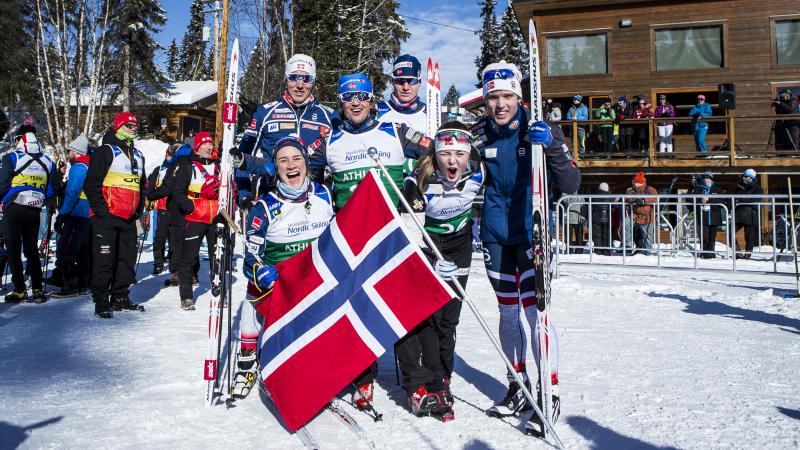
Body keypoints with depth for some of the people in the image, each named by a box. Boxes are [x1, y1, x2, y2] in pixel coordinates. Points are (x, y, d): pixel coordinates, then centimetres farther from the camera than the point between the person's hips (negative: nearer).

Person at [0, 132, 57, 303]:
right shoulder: (48, 162, 8)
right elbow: (51, 191, 9)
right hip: (34, 211, 4)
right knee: (32, 249, 13)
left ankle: (20, 290, -2)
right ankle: (37, 289, 10)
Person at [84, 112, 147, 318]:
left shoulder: (138, 155, 19)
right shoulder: (106, 151, -5)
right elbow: (91, 183, -10)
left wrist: (138, 211, 17)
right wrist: (101, 210, -14)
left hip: (129, 218, 7)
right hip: (107, 216, -7)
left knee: (127, 258, 10)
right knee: (105, 259, -6)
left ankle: (120, 298, 21)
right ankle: (101, 301, 0)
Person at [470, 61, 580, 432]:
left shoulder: (541, 130, -7)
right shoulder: (479, 135, 2)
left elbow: (570, 186, -13)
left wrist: (552, 147, -26)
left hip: (532, 234, -4)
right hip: (496, 236, 4)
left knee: (535, 310, -9)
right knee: (507, 312, 11)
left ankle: (550, 391, 6)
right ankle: (518, 387, 25)